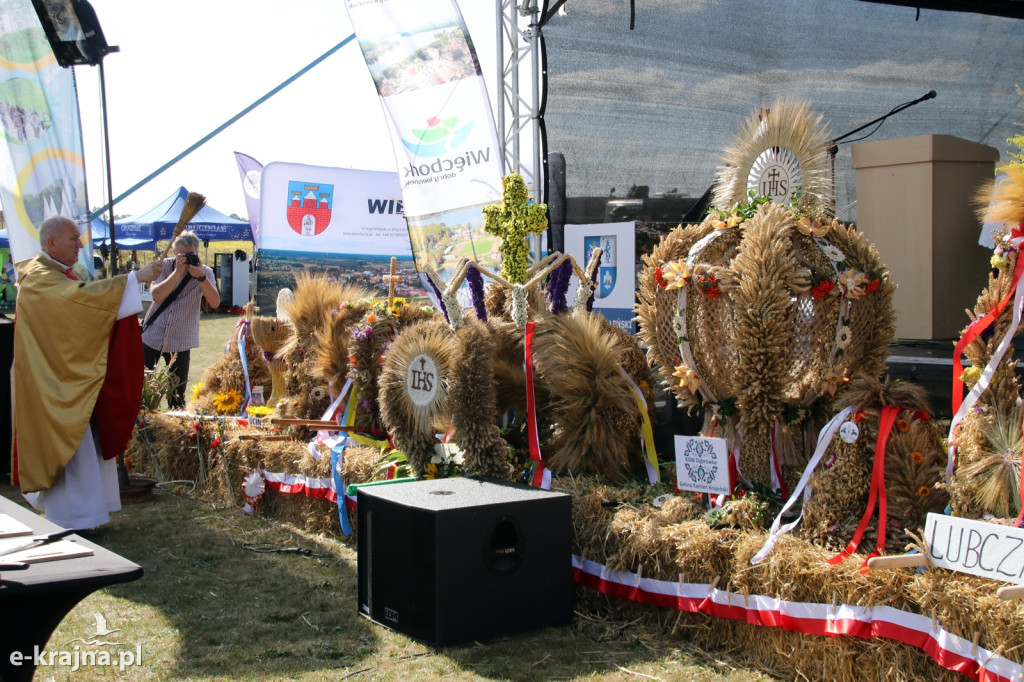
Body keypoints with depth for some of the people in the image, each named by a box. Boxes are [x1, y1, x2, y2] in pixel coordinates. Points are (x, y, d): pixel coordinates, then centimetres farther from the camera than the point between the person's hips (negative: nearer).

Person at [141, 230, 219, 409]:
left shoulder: (205, 272, -4)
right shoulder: (164, 266, -3)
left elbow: (215, 303, -18)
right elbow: (156, 296, -19)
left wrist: (201, 277, -29)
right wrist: (178, 271, -25)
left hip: (180, 342, -1)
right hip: (151, 335, 1)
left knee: (177, 393, 0)